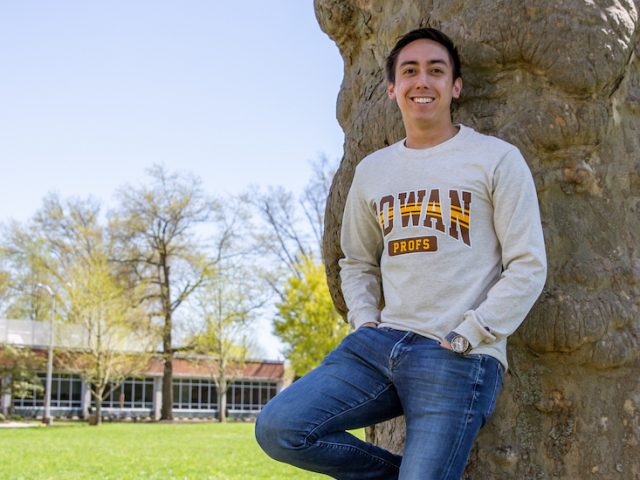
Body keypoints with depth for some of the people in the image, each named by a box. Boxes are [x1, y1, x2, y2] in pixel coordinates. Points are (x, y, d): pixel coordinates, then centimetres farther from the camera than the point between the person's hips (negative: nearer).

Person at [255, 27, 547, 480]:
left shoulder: (496, 158, 1)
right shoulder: (372, 171, 16)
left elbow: (528, 267, -2)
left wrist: (464, 338, -9)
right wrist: (365, 322, 8)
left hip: (460, 359, -5)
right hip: (381, 341, 5)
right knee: (277, 428, -10)